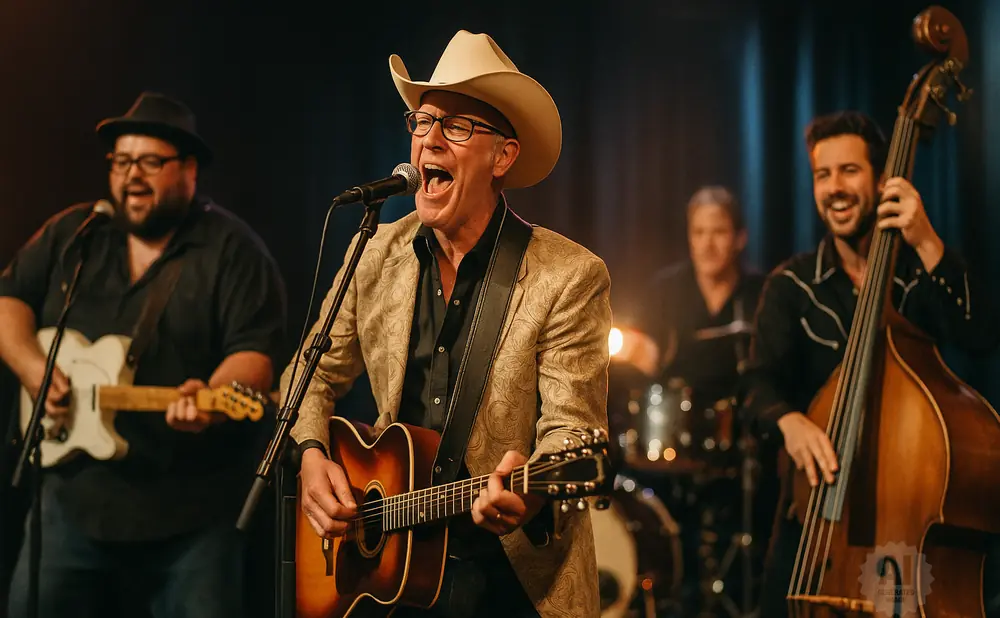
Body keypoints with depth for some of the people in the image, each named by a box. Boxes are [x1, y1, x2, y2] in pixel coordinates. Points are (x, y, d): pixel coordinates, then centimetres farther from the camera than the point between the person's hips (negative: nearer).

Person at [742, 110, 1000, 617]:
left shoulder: (920, 273, 1)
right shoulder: (791, 286, 3)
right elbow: (763, 384, -9)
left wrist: (928, 245, -26)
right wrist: (789, 420, -33)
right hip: (816, 505, 1)